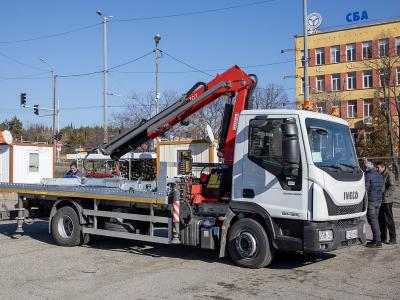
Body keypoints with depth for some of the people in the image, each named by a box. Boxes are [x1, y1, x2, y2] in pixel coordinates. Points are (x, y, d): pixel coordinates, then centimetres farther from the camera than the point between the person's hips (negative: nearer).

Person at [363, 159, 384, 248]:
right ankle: (375, 240, 19)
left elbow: (365, 189, -16)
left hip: (371, 201, -8)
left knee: (372, 221, -5)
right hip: (379, 200, 8)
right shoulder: (379, 175, 13)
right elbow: (381, 188, 18)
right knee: (375, 220, 15)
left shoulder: (368, 175, -13)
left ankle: (377, 242, -5)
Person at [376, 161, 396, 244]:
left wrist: (384, 195, -22)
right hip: (380, 201, 8)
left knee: (389, 221, -4)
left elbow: (392, 187, -19)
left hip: (387, 201, -8)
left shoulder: (389, 174, -11)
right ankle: (383, 238, 22)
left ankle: (393, 239, 3)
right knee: (381, 220, 13)